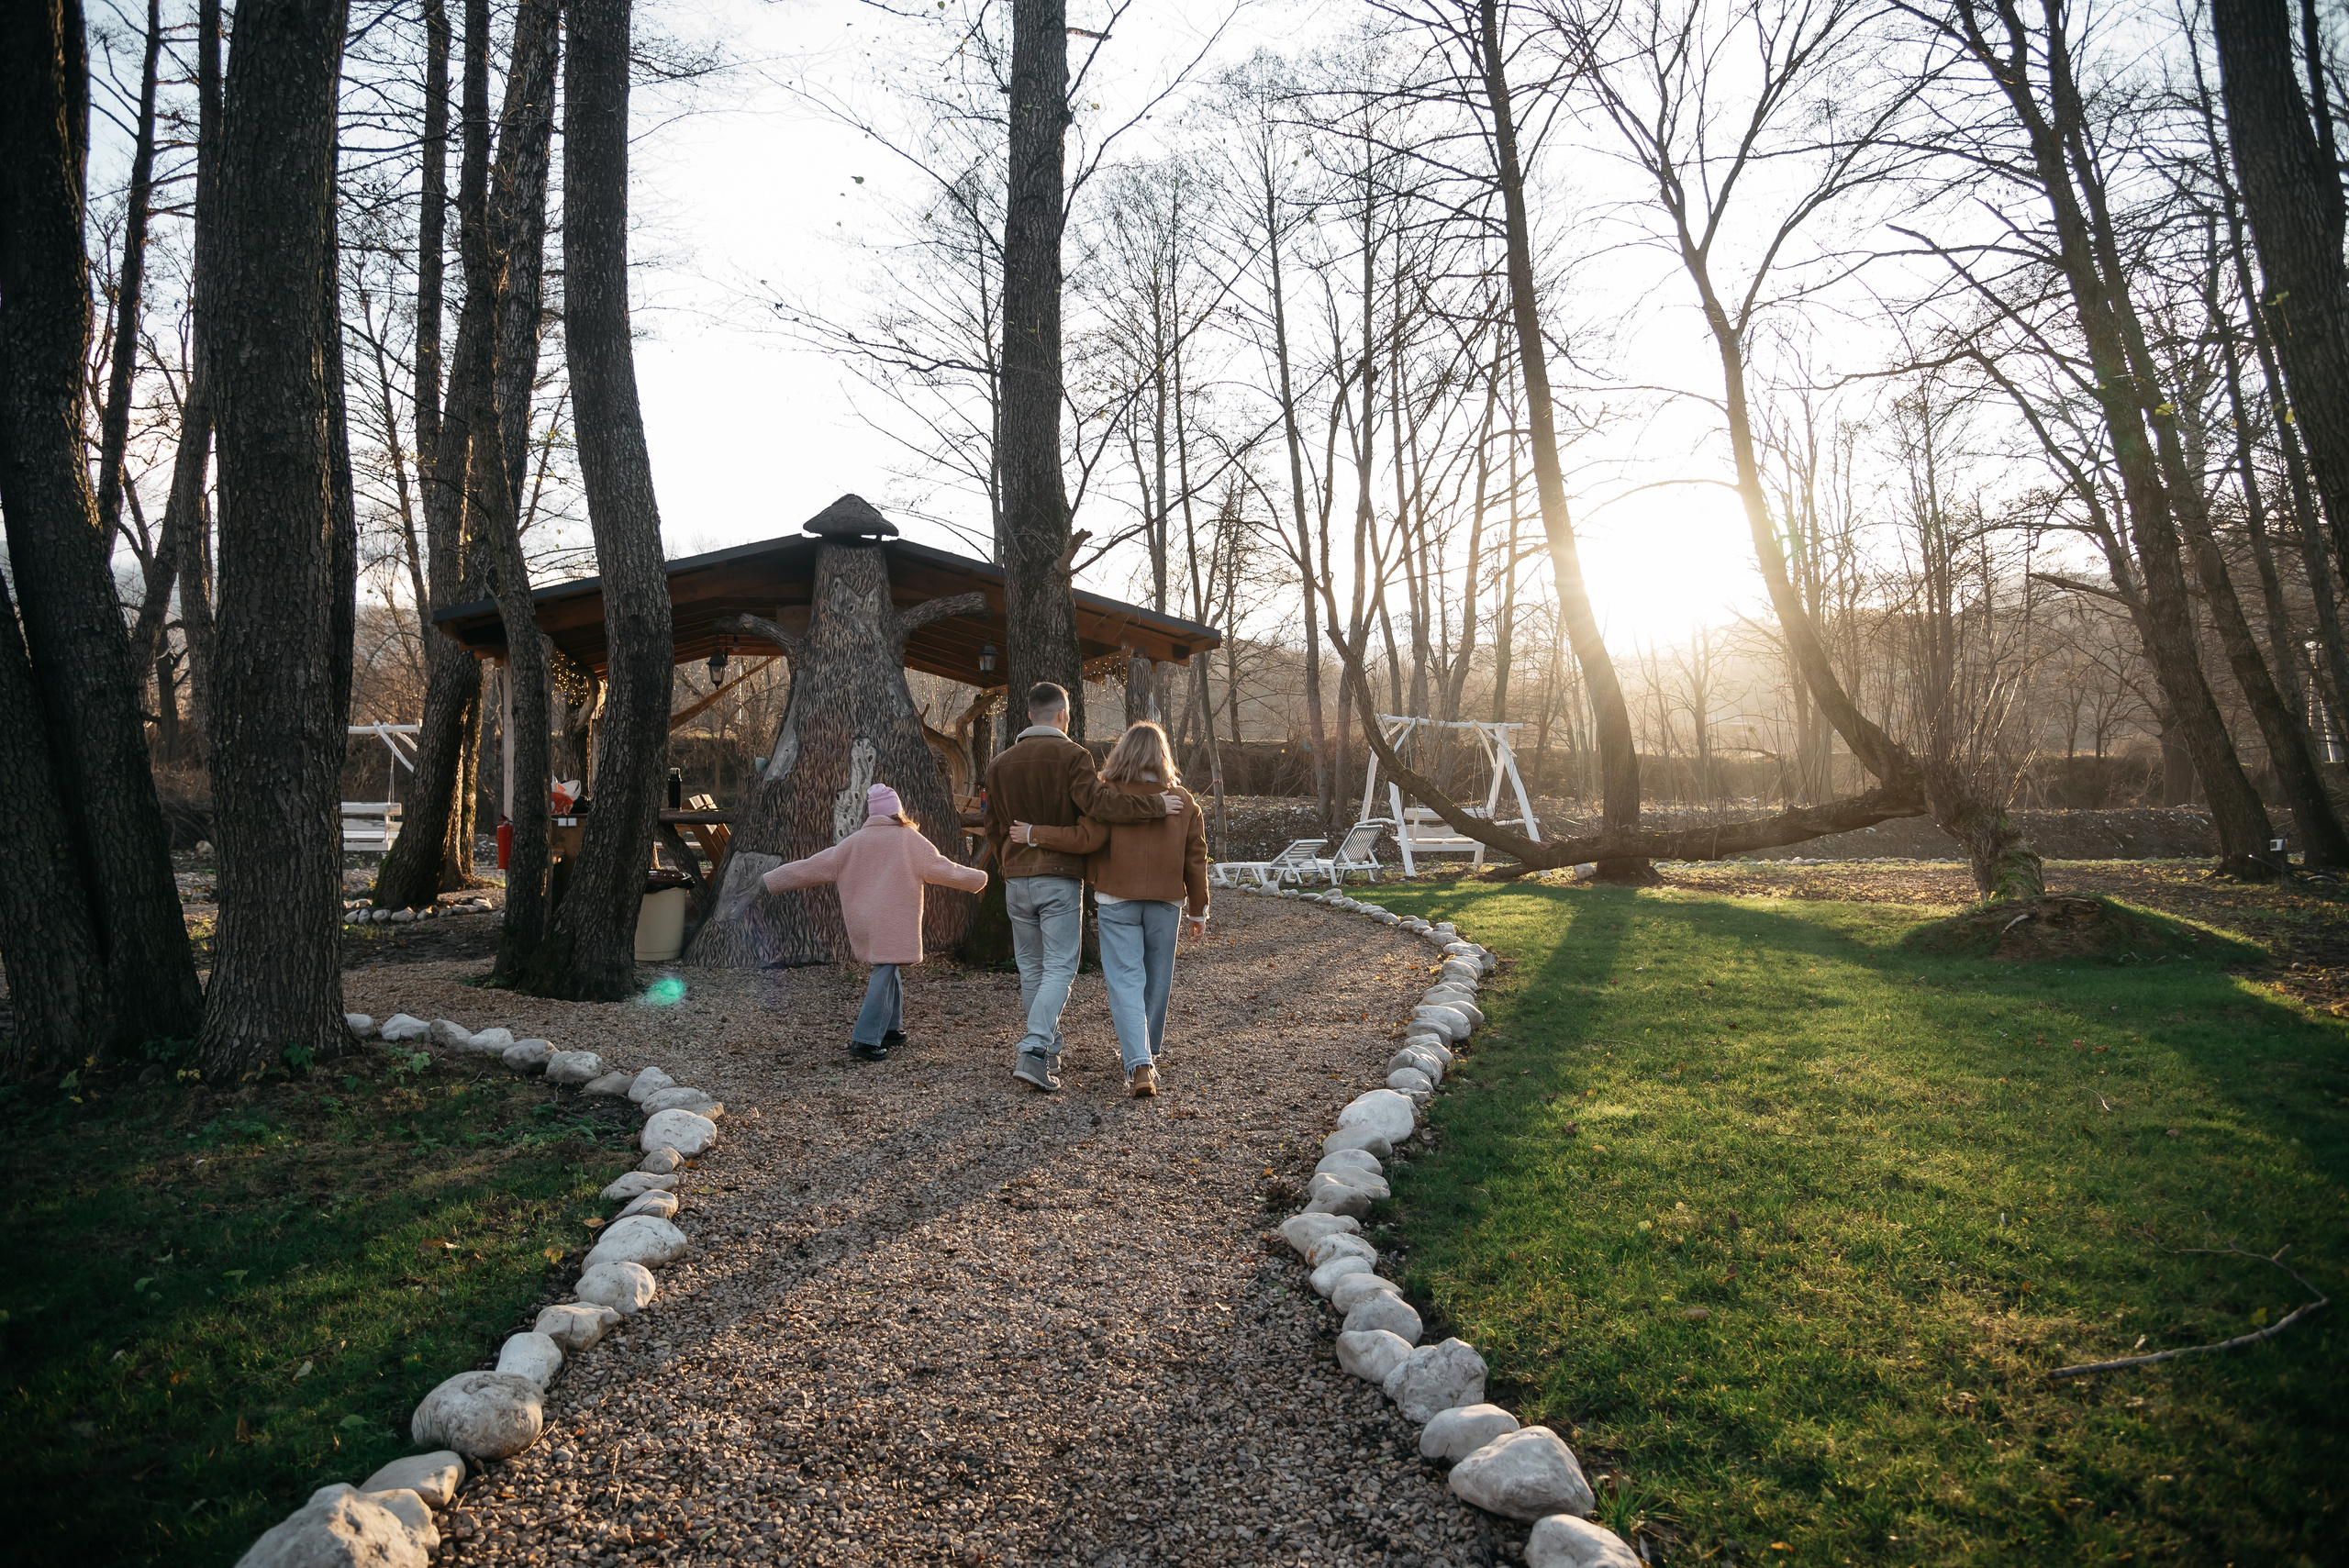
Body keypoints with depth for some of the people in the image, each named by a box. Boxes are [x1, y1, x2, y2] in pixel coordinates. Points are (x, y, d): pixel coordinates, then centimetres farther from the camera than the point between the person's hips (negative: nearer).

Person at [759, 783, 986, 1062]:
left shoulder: (854, 842, 7)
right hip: (893, 922, -5)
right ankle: (865, 1040, -14)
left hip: (862, 922, 5)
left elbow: (815, 866, 7)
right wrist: (979, 879, 14)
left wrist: (771, 880, 14)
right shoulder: (911, 840, -1)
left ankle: (891, 1028, 24)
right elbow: (943, 869, 1)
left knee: (888, 969, 19)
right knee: (885, 973, -7)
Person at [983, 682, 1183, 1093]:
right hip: (1060, 878, -5)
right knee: (1059, 970, -3)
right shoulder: (1072, 756, -7)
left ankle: (1048, 1050, 23)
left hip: (1016, 879, 5)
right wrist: (1156, 805, -19)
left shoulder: (1000, 764, 11)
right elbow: (1098, 802, -24)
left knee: (1031, 969, 14)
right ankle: (1034, 1052, -17)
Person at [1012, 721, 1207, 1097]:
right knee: (1156, 979, 16)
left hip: (1118, 900, -3)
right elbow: (1196, 859, 7)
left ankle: (1139, 1065, -16)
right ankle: (1149, 1053, 32)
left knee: (1125, 981, -3)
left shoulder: (1109, 793, -6)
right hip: (1166, 901, 3)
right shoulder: (1183, 800, 7)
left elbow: (1087, 837, -18)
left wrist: (1034, 834, -7)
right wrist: (1199, 911, 15)